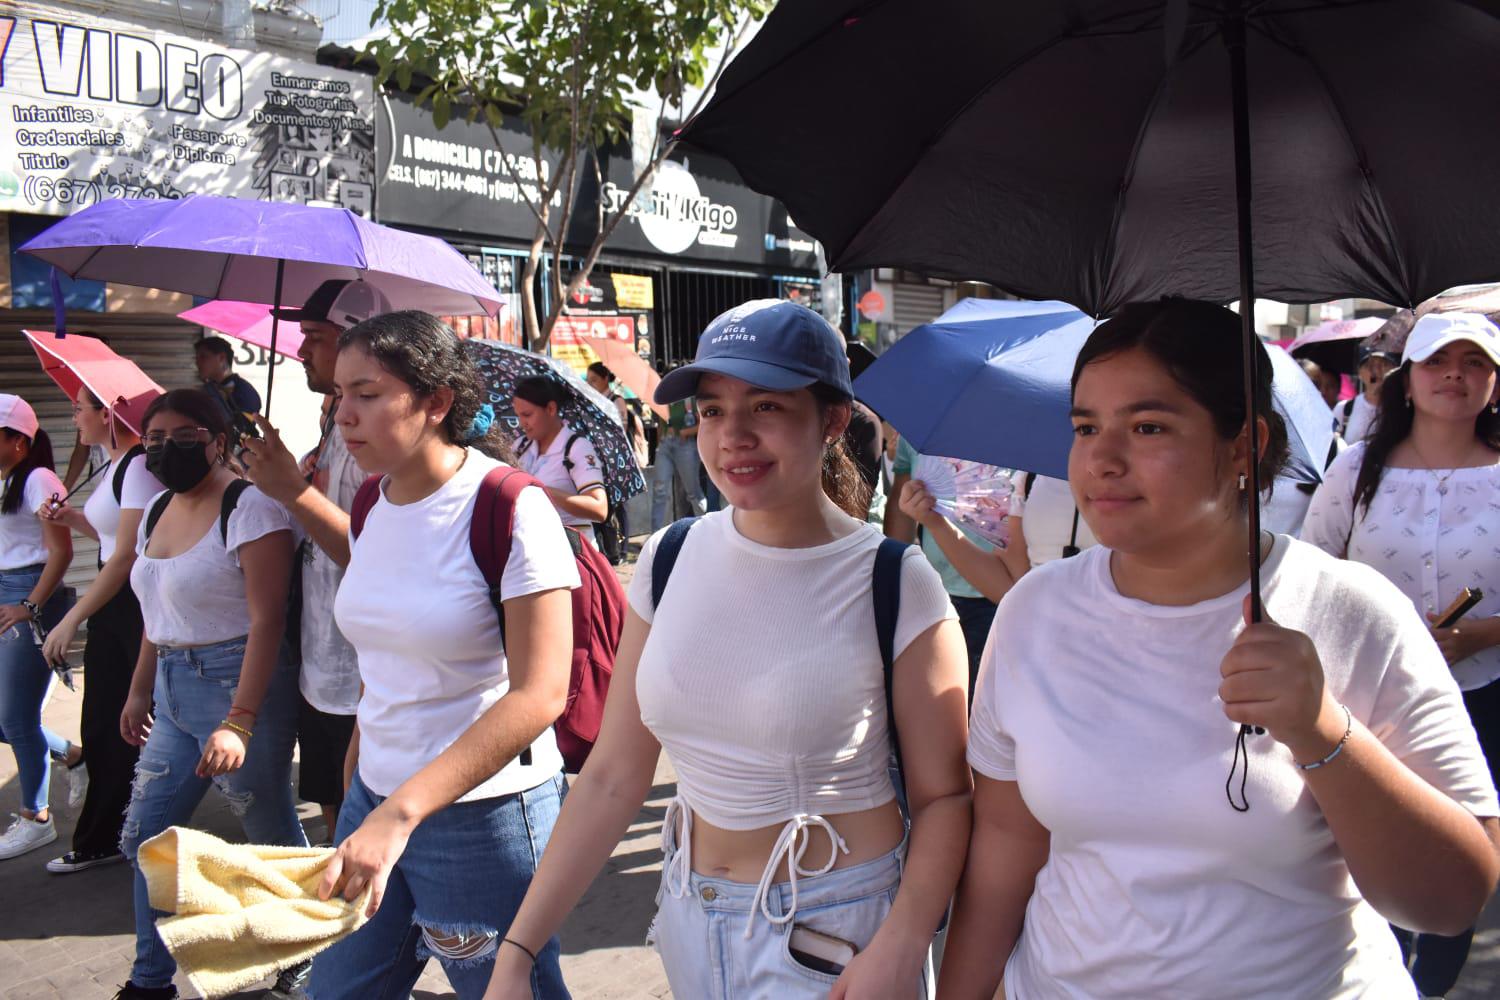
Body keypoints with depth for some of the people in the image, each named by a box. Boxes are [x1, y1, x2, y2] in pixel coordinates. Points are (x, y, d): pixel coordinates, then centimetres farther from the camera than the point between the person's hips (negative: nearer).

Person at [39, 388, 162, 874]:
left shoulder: (139, 465, -16)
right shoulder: (113, 465, 13)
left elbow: (127, 555, -21)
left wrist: (72, 619, -19)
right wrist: (73, 519, 6)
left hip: (141, 604, -9)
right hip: (112, 608, 9)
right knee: (103, 729, 15)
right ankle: (102, 841, 26)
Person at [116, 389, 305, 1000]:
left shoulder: (248, 507, -15)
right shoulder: (157, 510, 12)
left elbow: (266, 620, -20)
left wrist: (239, 723, -25)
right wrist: (140, 690, 20)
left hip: (237, 682, -8)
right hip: (173, 691, 9)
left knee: (273, 837, 4)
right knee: (144, 836, 13)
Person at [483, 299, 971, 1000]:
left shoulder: (896, 586, -16)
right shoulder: (670, 559, -4)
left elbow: (944, 796, -10)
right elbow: (613, 777, -2)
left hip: (832, 934, -4)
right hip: (691, 915, 5)